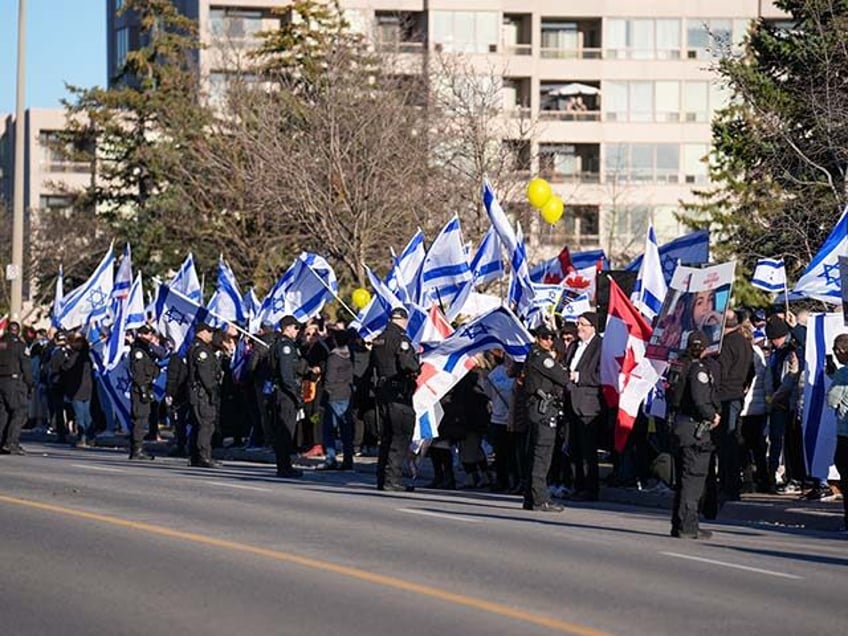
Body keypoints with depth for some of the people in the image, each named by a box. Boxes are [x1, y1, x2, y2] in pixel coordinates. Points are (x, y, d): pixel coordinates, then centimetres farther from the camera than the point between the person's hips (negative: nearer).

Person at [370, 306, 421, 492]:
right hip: (399, 392, -8)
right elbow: (407, 363, -23)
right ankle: (392, 480, -11)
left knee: (387, 435, 16)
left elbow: (373, 364, 19)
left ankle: (382, 479, 19)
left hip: (382, 391, 8)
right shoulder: (400, 339, -13)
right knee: (401, 436, -6)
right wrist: (417, 368, -5)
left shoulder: (378, 340, 14)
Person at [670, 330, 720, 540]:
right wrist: (713, 416, -4)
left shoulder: (683, 367, 9)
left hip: (680, 425, 8)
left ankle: (678, 524, 19)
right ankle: (688, 526, -3)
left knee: (682, 479, 14)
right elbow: (700, 401, -23)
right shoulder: (699, 370, -14)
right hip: (695, 428, -8)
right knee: (694, 477, -3)